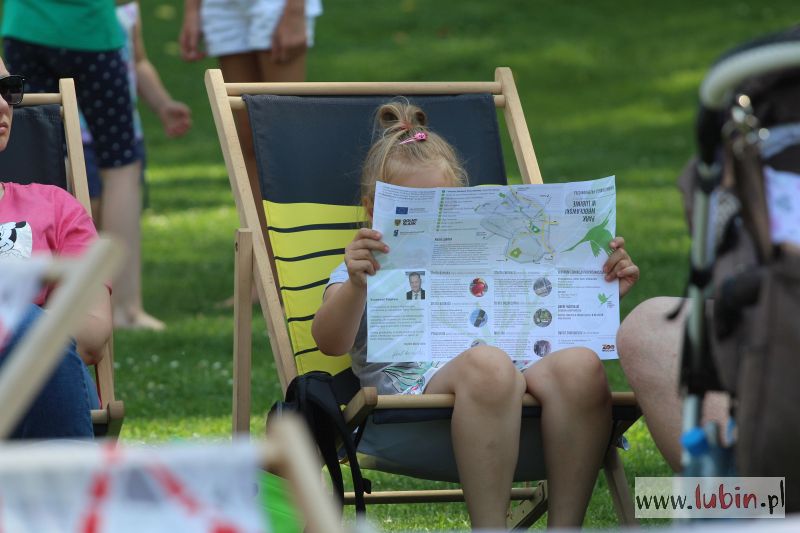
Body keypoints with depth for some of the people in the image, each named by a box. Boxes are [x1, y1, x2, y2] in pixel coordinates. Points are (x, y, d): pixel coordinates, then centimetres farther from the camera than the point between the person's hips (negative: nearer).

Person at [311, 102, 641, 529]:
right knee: (486, 363, -39)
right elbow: (330, 342, 0)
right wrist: (355, 286, -20)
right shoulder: (366, 272, 22)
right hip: (414, 379, -4)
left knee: (579, 365, -30)